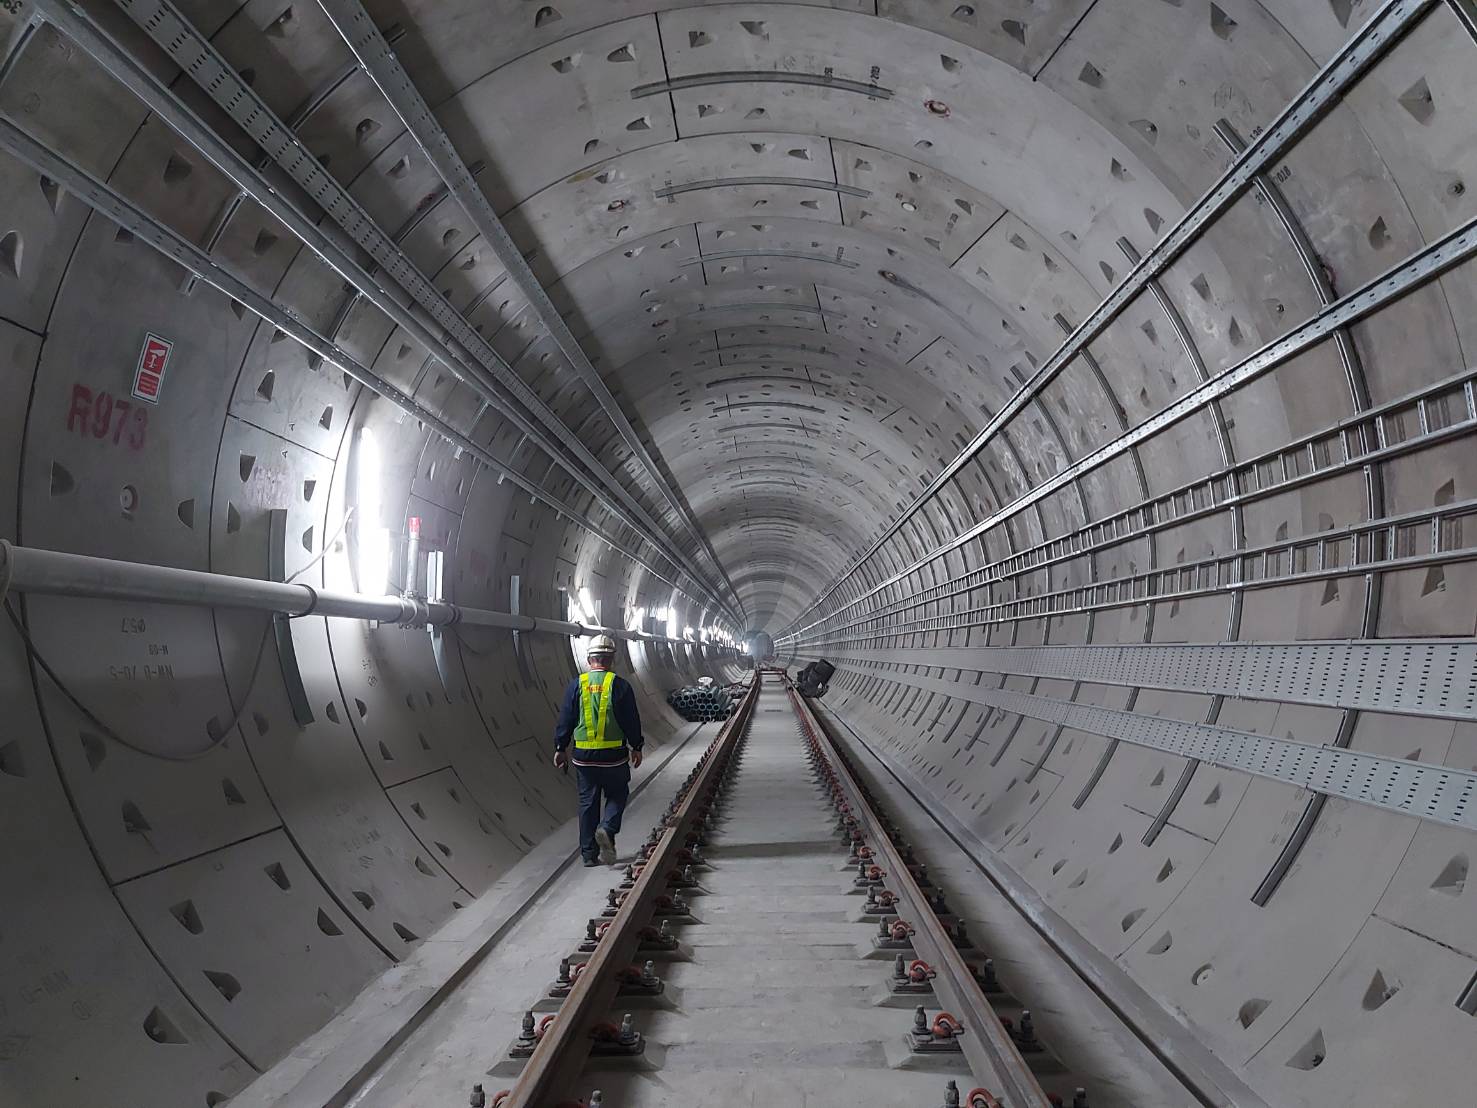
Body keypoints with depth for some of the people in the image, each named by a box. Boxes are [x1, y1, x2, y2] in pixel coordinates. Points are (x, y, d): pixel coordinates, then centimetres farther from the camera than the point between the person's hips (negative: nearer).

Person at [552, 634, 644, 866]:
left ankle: (589, 853, 12)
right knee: (617, 795, 15)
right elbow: (632, 721, -1)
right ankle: (607, 829, -12)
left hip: (583, 756, 2)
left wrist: (560, 748, 13)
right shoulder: (619, 685, -6)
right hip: (614, 755, -2)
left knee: (587, 802, 11)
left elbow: (565, 720, 2)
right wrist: (636, 747, 11)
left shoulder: (577, 685, -1)